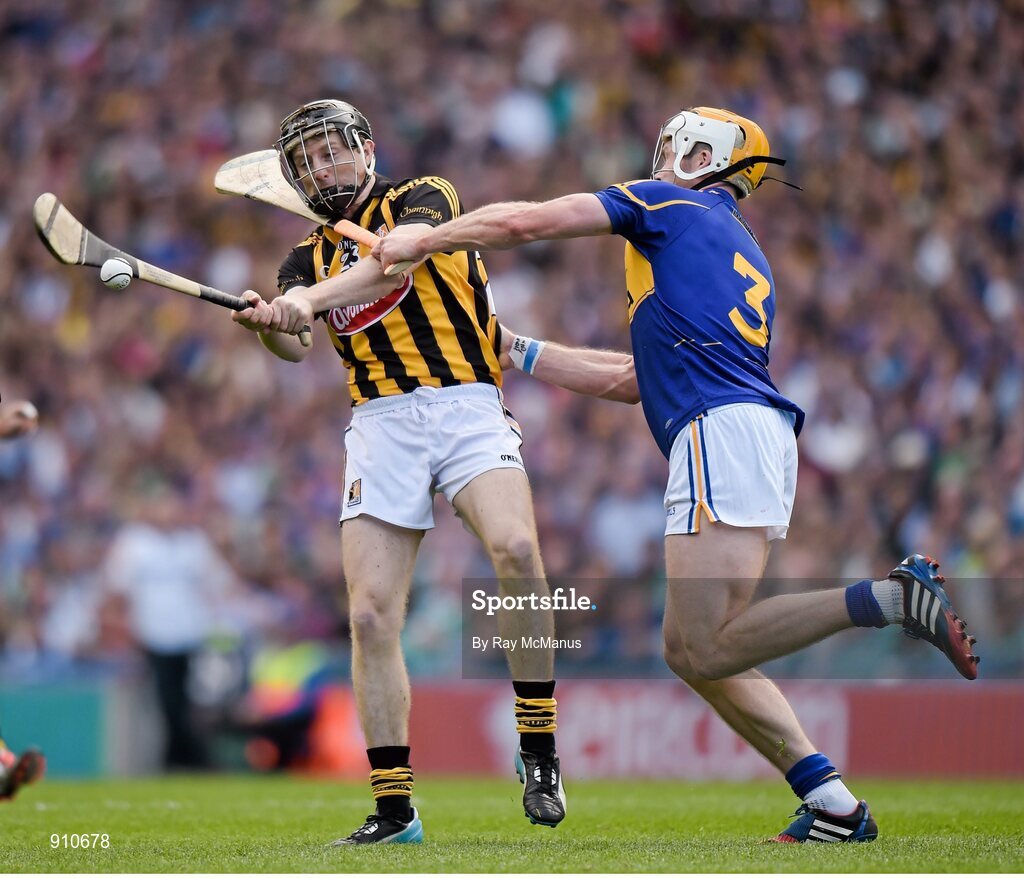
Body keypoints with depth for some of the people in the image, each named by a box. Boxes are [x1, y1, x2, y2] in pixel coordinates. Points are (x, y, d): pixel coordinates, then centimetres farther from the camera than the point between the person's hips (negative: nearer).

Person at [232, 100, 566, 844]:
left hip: (467, 406, -4)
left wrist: (313, 297, -30)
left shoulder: (423, 197, 8)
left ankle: (539, 751, -16)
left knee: (516, 551, -28)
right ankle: (394, 809, -1)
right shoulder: (309, 257, 20)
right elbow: (296, 348, 1)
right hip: (382, 421, 4)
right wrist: (265, 324, -23)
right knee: (372, 614, -8)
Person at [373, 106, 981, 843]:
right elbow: (640, 379, 37)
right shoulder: (747, 258, 32)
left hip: (723, 428, -8)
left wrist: (420, 243, 26)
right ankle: (832, 804, -1)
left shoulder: (670, 204, 11)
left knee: (707, 649, -17)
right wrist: (516, 352, 41)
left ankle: (892, 596, -27)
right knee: (694, 651, 10)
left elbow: (522, 224, 11)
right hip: (763, 436, 8)